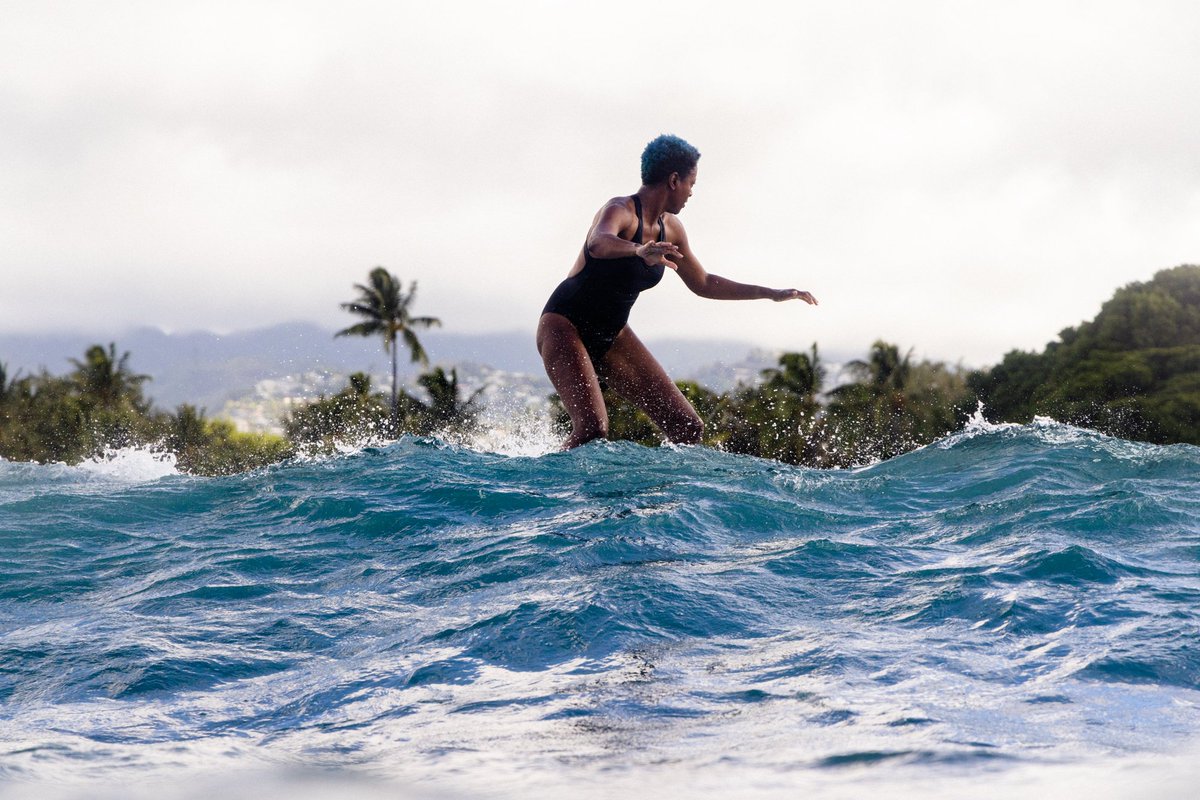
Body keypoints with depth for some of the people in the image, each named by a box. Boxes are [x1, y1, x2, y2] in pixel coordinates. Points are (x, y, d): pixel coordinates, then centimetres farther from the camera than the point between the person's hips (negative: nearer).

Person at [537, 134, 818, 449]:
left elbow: (703, 284, 21)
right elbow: (598, 243, -45)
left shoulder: (670, 228, 5)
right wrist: (639, 251, -66)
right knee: (592, 429, -29)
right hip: (564, 327, -8)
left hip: (612, 337, 8)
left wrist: (771, 293, 22)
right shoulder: (619, 211, -20)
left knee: (688, 428, -2)